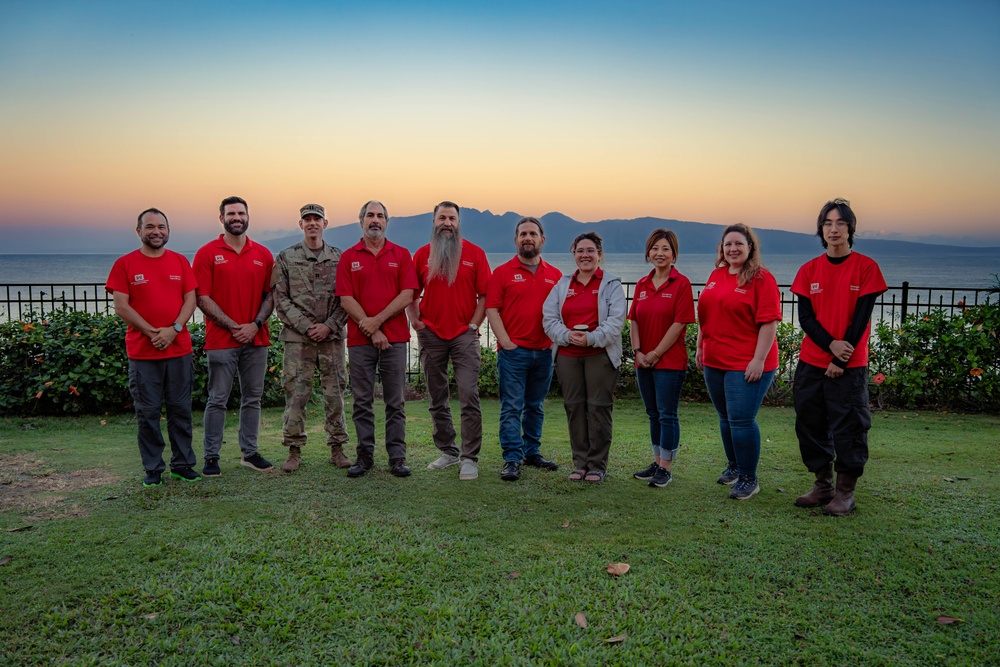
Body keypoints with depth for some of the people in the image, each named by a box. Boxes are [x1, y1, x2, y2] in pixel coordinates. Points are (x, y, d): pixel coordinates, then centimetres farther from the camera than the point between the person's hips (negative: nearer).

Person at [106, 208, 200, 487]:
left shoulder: (180, 261, 9)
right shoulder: (125, 264, 1)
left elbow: (190, 300, 4)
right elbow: (121, 307, -5)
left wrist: (174, 329, -11)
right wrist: (152, 332, -13)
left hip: (179, 348, 2)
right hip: (142, 351, -2)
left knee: (181, 409, 7)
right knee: (147, 412, 3)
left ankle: (182, 463, 17)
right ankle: (153, 469, 13)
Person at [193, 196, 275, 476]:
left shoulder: (263, 254, 9)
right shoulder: (207, 253, -1)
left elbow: (270, 295, 8)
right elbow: (202, 298, -6)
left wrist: (255, 324, -8)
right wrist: (233, 326, -12)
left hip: (256, 339, 4)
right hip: (221, 340, -3)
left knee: (252, 398, 9)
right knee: (217, 400, 1)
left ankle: (250, 452, 19)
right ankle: (211, 457, 9)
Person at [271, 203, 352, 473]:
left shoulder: (339, 258, 8)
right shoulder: (286, 258, 5)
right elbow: (280, 299, 0)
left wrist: (328, 326, -8)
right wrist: (306, 326, -9)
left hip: (333, 337, 1)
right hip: (297, 339, -1)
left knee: (335, 393, 6)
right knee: (295, 394, 0)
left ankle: (337, 448, 16)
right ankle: (294, 451, 10)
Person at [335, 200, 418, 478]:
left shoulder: (401, 255, 8)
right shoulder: (348, 257, 7)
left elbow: (407, 295, -2)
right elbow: (346, 299, -1)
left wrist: (377, 320, -11)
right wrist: (371, 331, -10)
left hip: (395, 337, 0)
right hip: (359, 340, 0)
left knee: (395, 401, 3)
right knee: (362, 401, 5)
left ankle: (397, 457, 10)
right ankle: (364, 455, 15)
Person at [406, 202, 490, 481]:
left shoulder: (475, 253, 3)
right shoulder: (422, 255, 9)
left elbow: (484, 295, 2)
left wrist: (474, 325, -5)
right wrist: (415, 321, 1)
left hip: (464, 335, -2)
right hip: (431, 335, 3)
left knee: (469, 397, -8)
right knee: (437, 399, 9)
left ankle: (470, 458, -2)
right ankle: (447, 451, 22)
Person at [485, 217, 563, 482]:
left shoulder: (555, 275, 10)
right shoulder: (503, 273, 0)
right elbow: (491, 309, -5)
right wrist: (506, 342, -12)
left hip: (544, 351, 4)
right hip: (513, 351, -4)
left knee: (535, 406, 14)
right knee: (512, 407, -4)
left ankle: (532, 452, 25)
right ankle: (512, 459, -1)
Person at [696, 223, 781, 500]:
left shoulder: (761, 278, -9)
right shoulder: (716, 275, 11)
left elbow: (769, 322, -14)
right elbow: (705, 316, 18)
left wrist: (759, 359, -19)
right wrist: (701, 347, 16)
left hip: (747, 364, -7)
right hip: (715, 361, 7)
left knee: (741, 420, -7)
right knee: (726, 418, 16)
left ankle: (748, 478, 7)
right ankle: (734, 466, 34)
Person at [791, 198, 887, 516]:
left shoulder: (866, 267, -3)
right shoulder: (809, 270, 6)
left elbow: (861, 317, -7)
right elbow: (805, 316, 1)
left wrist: (841, 359, -11)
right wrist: (831, 344, -15)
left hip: (850, 365, -4)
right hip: (811, 362, 4)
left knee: (848, 428, -1)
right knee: (810, 424, 7)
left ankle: (845, 493, 12)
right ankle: (823, 486, 22)